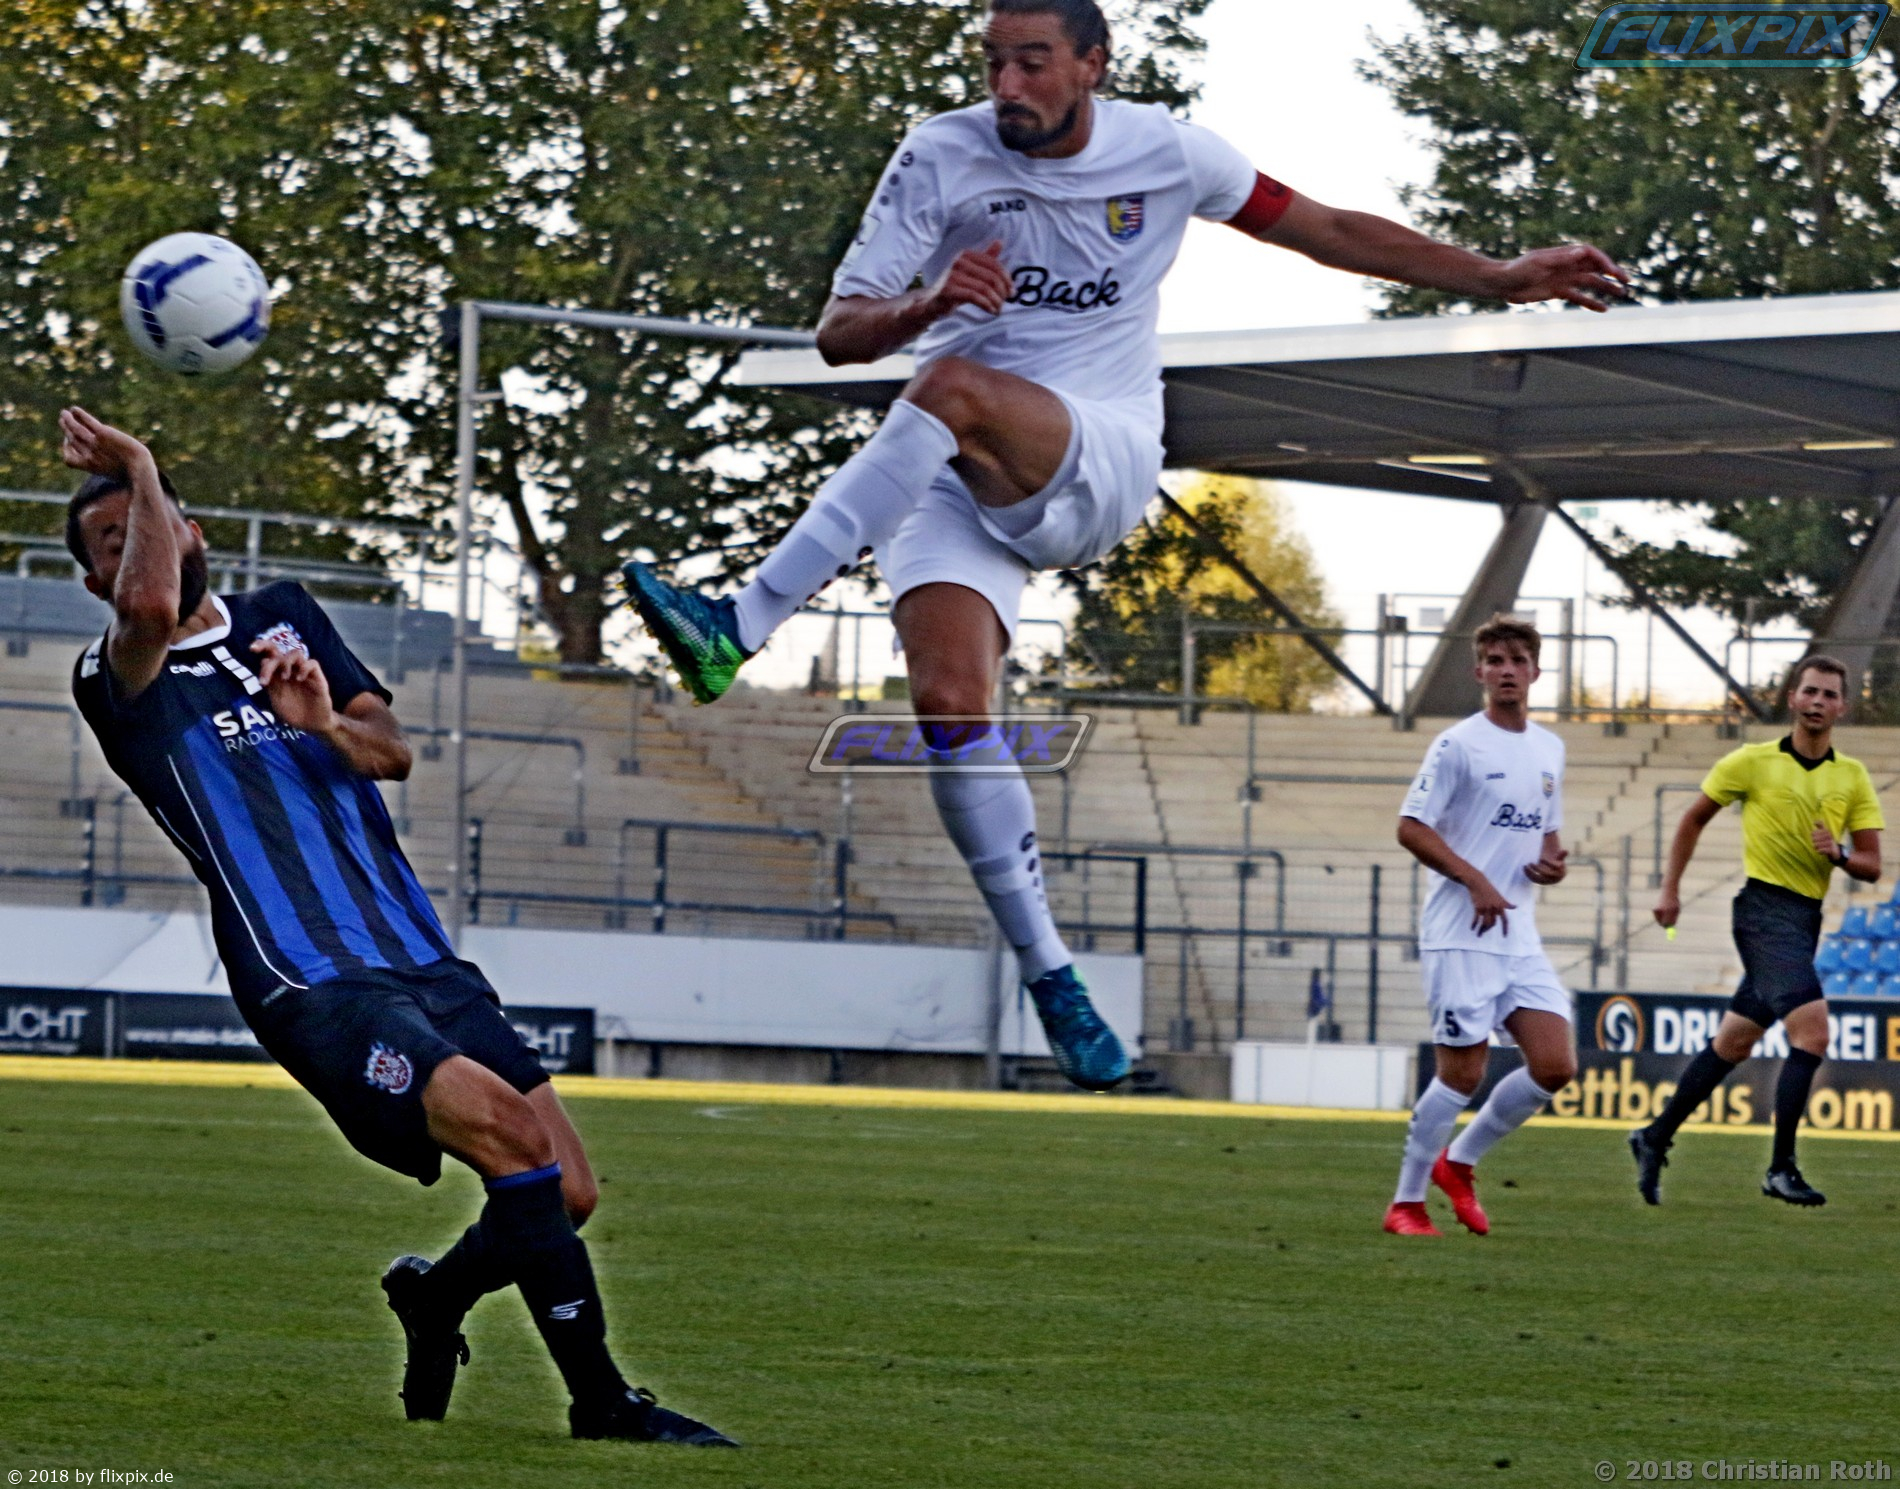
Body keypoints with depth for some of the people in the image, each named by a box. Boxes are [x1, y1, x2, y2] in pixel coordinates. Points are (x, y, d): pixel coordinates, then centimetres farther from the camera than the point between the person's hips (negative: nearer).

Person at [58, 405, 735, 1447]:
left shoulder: (282, 616, 20)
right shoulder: (119, 679, 0)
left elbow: (393, 751, 14)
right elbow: (151, 604, -23)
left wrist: (329, 724, -8)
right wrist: (134, 468, -8)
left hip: (424, 961, 6)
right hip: (313, 990, -6)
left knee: (564, 1193, -1)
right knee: (512, 1133, -26)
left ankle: (433, 1296, 30)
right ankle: (599, 1399, -18)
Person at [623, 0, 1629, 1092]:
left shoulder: (1165, 151, 3)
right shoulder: (939, 157, 1)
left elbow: (1329, 231, 16)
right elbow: (840, 333, -1)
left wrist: (1502, 280, 16)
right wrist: (926, 306, -23)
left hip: (1102, 461, -1)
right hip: (958, 477, 1)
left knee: (956, 389, -34)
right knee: (948, 702, -24)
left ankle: (741, 629, -37)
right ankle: (1048, 970, -12)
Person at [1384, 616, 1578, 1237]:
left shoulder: (1549, 749, 14)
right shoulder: (1458, 744, -7)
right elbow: (1411, 828, -10)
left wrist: (1551, 862, 2)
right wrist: (1476, 881, -17)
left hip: (1519, 935, 7)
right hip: (1459, 935, -6)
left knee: (1555, 1066, -2)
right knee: (1462, 1072, -6)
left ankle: (1459, 1162, 17)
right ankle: (1406, 1202, 7)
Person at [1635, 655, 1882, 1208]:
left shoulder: (1853, 778, 8)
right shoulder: (1753, 762, -3)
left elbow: (1872, 866, 7)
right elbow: (1694, 818, 9)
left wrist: (1840, 854, -14)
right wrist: (1670, 888, 7)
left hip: (1806, 917, 6)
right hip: (1764, 907, -6)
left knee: (1734, 1042, 13)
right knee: (1813, 1032, -21)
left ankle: (1655, 1139, 27)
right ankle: (1781, 1168, -16)